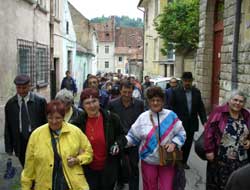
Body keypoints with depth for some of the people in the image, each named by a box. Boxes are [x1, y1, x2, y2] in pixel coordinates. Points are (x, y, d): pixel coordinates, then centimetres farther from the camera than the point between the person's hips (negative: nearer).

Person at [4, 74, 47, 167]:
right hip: (20, 143, 2)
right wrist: (9, 147, 2)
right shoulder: (10, 103, 1)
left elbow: (46, 122, -2)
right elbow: (8, 127, 5)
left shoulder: (40, 101, -6)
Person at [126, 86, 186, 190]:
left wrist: (174, 143, -15)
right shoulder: (143, 117, -3)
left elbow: (181, 134, 1)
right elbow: (132, 136, 0)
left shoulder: (171, 116, -4)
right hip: (148, 161, 1)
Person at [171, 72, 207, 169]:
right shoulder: (176, 91, -6)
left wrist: (204, 121, -3)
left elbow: (201, 108, 5)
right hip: (180, 123, -3)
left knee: (188, 143, 11)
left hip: (192, 123, 3)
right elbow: (172, 107, -5)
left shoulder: (196, 92, 5)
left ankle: (184, 161, 27)